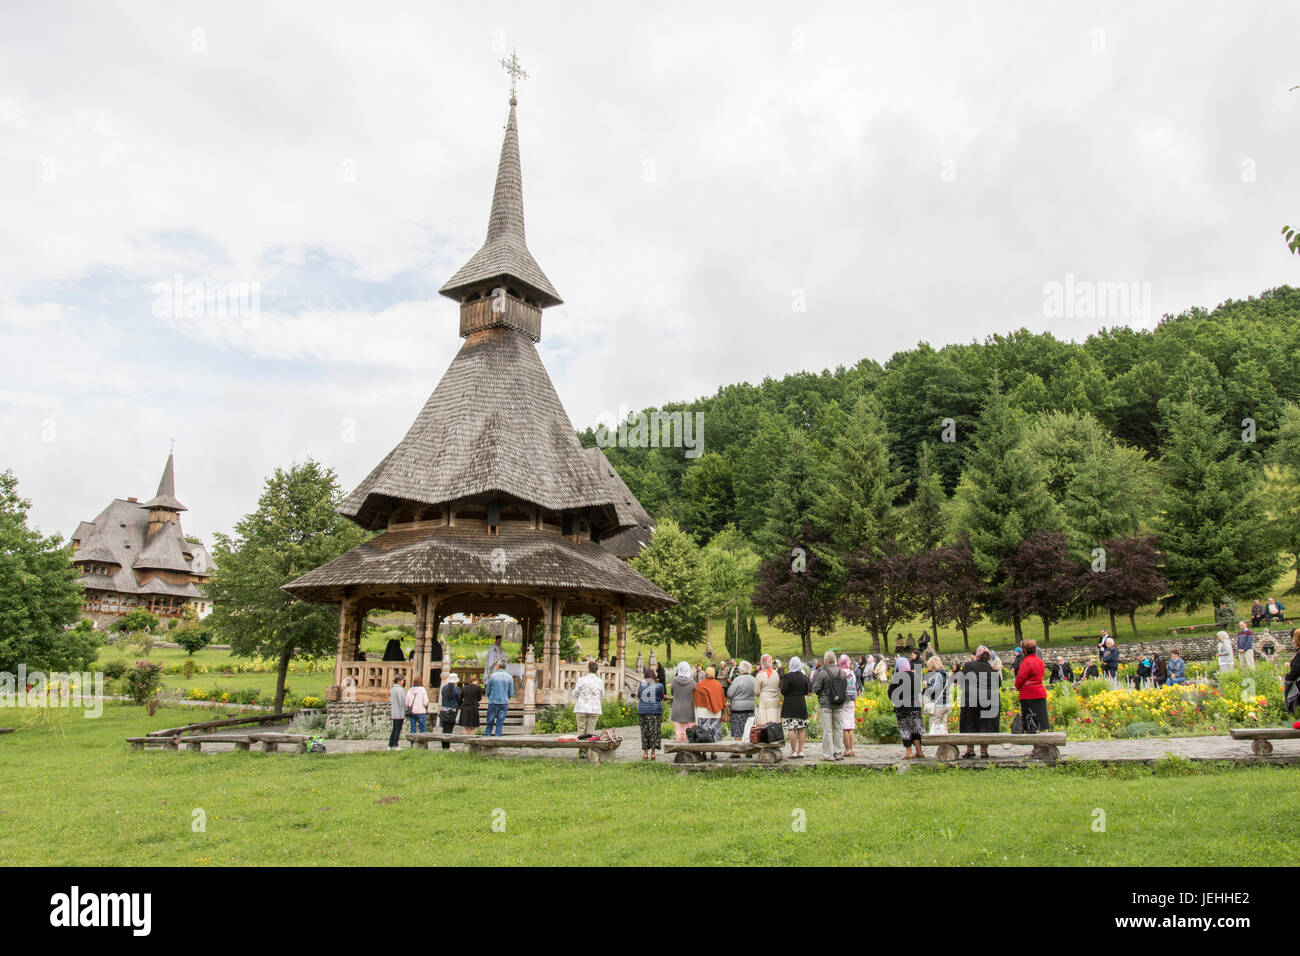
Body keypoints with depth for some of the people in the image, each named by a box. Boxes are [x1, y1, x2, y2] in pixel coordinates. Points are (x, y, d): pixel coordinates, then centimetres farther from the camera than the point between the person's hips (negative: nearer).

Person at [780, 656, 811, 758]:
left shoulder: (788, 676, -11)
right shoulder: (804, 677, 3)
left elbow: (783, 691, -11)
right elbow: (807, 691, 9)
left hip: (790, 705, -5)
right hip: (802, 704, 5)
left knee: (791, 729, -3)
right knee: (802, 729, 7)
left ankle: (794, 752, -4)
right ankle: (800, 751, 9)